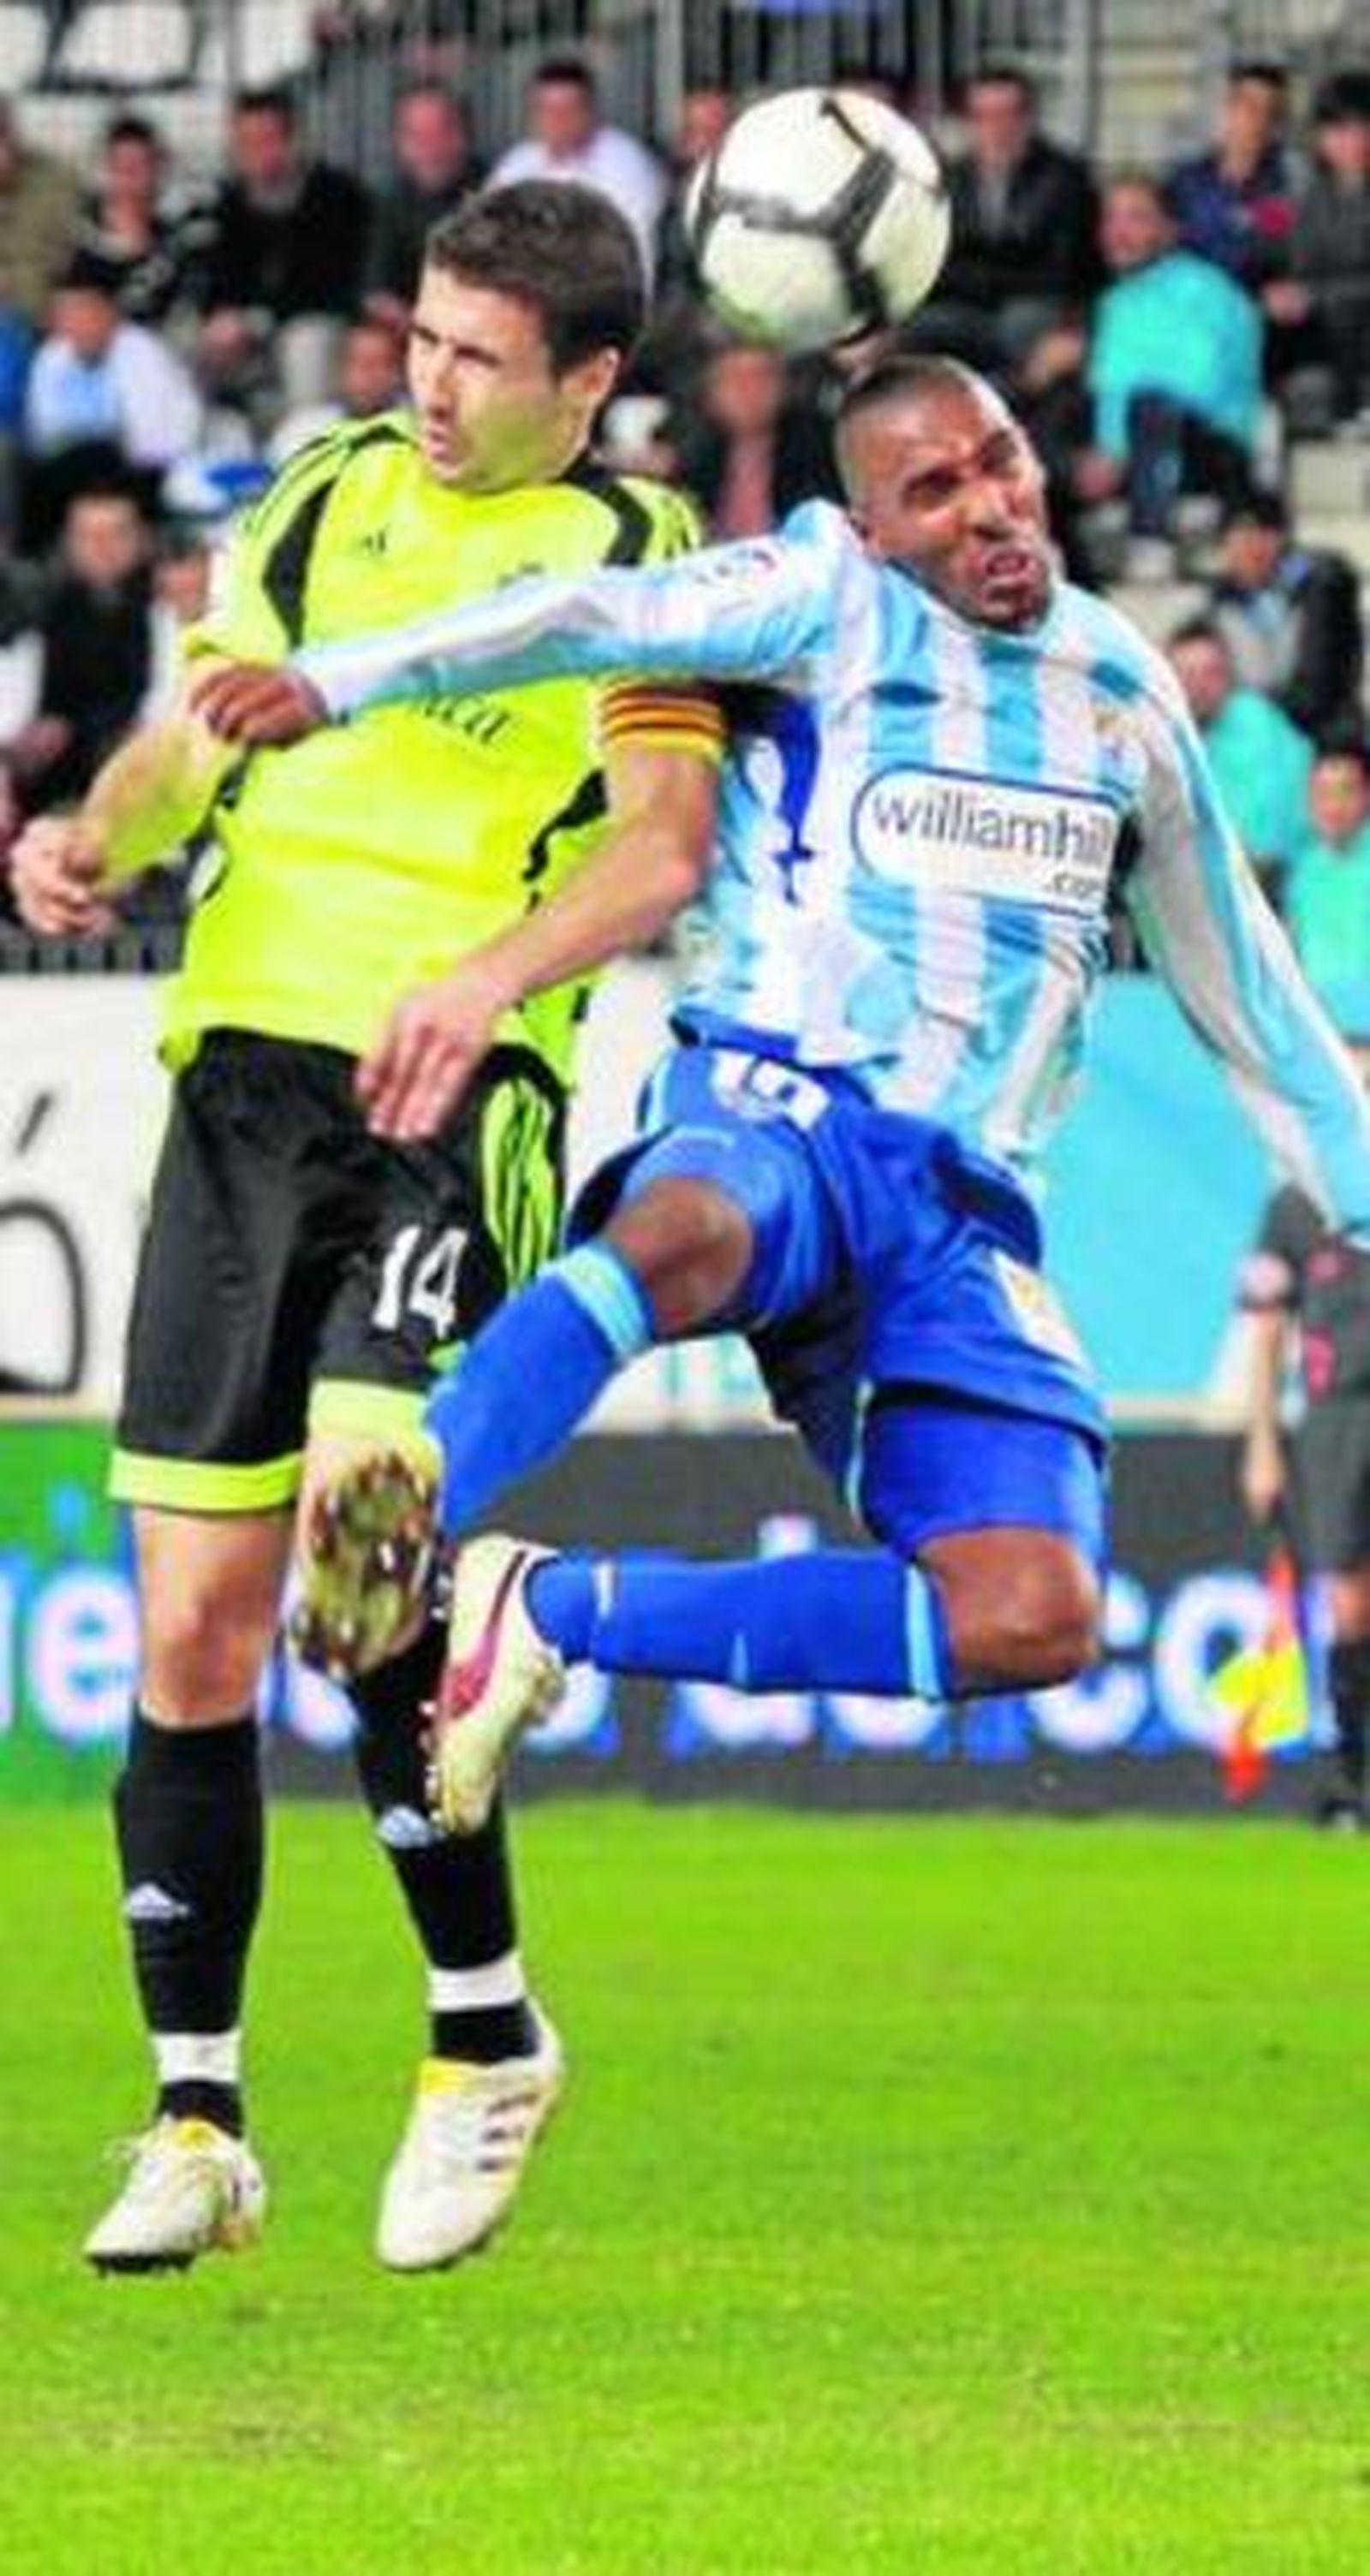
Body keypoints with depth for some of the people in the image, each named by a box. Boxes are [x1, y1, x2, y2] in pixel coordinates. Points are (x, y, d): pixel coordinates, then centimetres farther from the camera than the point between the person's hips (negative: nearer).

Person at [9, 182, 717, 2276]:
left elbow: (664, 839, -13)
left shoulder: (634, 552, 0)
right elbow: (203, 728, 23)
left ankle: (486, 2038, -2)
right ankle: (196, 2125, 9)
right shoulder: (330, 495, 15)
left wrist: (485, 973, -30)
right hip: (239, 1076, 5)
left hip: (455, 1095, -5)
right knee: (194, 1615, 1)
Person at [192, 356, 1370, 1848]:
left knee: (1037, 1622, -19)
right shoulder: (834, 599, 3)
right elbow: (601, 618, -14)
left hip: (967, 1208, 4)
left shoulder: (1121, 689, 18)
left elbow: (1239, 982, 27)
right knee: (680, 1237, -43)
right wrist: (339, 679, -28)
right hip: (776, 1112, -4)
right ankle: (401, 1521, -63)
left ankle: (555, 1614, -12)